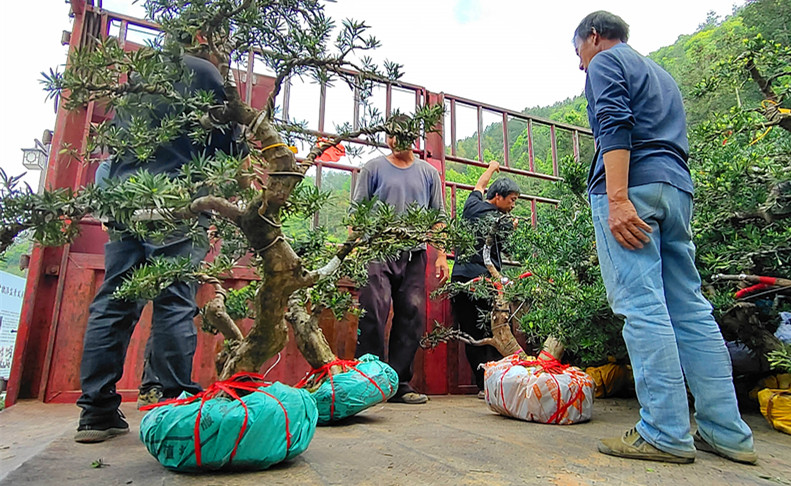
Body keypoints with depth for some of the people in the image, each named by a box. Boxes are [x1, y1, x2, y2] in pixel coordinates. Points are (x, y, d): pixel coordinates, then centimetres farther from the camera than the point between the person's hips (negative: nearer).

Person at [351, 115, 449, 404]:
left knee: (412, 317, -1)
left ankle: (399, 384, 8)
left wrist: (441, 256, 7)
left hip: (414, 255, 3)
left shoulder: (429, 173, 17)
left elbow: (439, 217, 16)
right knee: (373, 314, -11)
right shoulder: (373, 168, 11)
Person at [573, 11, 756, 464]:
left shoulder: (606, 61, 8)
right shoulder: (662, 74, 33)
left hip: (633, 186, -8)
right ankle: (727, 431, 8)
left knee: (642, 306, -11)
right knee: (691, 308, 5)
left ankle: (666, 433, -9)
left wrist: (617, 198, -21)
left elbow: (615, 126, -11)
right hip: (678, 188, 8)